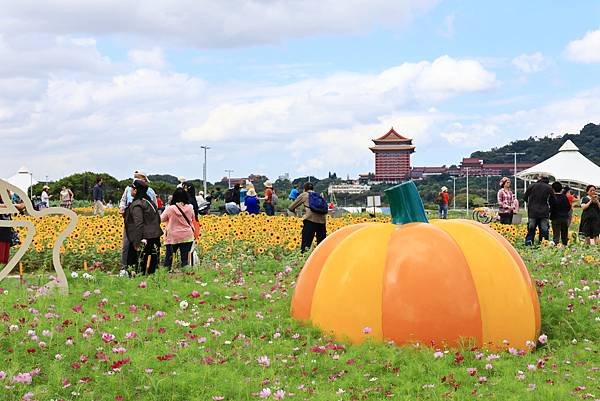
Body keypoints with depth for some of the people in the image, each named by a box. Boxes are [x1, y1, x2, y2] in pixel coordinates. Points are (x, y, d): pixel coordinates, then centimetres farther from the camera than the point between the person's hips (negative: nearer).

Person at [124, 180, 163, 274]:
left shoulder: (136, 205, -13)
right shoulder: (150, 202, 14)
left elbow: (138, 224, -20)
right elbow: (158, 220, 18)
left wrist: (136, 242, -19)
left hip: (143, 239, -9)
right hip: (155, 240, 9)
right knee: (151, 267, 11)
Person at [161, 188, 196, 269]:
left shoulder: (170, 209, -15)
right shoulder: (189, 208, -7)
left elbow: (161, 219, 1)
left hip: (173, 237, -2)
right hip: (187, 237, 2)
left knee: (168, 257, 8)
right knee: (185, 259, 5)